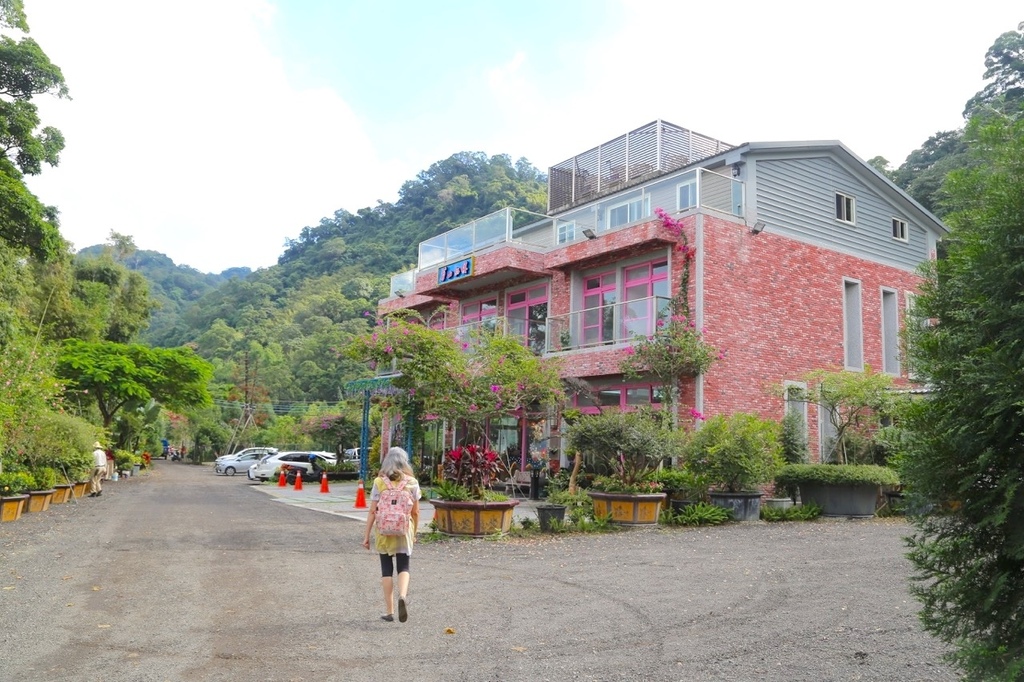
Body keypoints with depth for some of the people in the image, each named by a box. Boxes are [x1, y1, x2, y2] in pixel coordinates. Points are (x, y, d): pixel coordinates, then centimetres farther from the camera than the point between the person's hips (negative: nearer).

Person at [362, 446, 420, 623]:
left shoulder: (379, 482, -3)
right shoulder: (412, 482, 0)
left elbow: (372, 512, -5)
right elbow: (416, 512, 3)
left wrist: (366, 535, 2)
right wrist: (414, 533, 16)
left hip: (384, 531, 0)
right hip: (405, 530, 0)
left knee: (387, 569, 10)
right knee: (403, 567, 9)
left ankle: (389, 611, 13)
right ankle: (403, 596, -18)